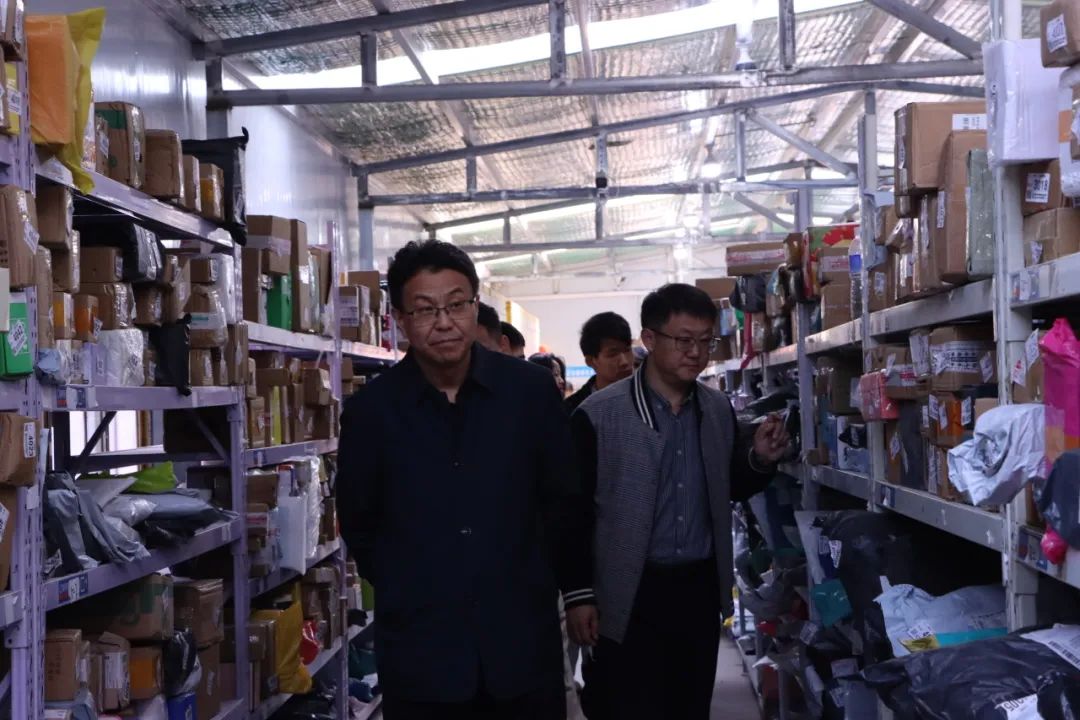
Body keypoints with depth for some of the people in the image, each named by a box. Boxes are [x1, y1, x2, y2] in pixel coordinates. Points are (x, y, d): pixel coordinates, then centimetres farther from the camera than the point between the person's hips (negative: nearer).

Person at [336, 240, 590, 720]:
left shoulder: (531, 390, -2)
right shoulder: (370, 409, -3)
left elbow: (563, 502, 7)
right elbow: (358, 525, 8)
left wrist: (570, 587, 10)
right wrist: (409, 593, 9)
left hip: (523, 643, 1)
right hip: (418, 654, 0)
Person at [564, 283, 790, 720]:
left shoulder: (719, 410, 4)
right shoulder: (599, 415, -12)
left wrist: (760, 459, -5)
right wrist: (578, 595, -8)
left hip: (701, 589, 5)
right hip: (630, 596, -5)